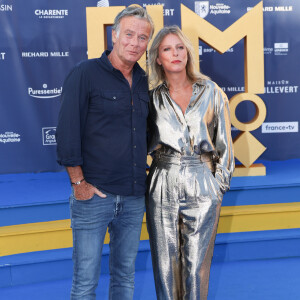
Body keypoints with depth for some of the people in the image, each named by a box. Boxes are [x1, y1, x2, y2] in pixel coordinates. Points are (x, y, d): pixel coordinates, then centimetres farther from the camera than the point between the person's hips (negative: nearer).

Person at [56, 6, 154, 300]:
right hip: (94, 195, -5)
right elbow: (67, 132, -10)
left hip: (134, 198, 5)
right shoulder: (85, 73, -7)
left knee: (125, 276, 15)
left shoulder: (144, 82, 10)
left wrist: (144, 173, 11)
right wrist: (78, 182, -12)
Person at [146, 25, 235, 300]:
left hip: (202, 185, -1)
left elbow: (224, 140, 6)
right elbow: (146, 143, 15)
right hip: (163, 184, 1)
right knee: (165, 260, 6)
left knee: (197, 262, 3)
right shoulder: (154, 98, 7)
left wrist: (221, 182, 3)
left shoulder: (211, 92, 4)